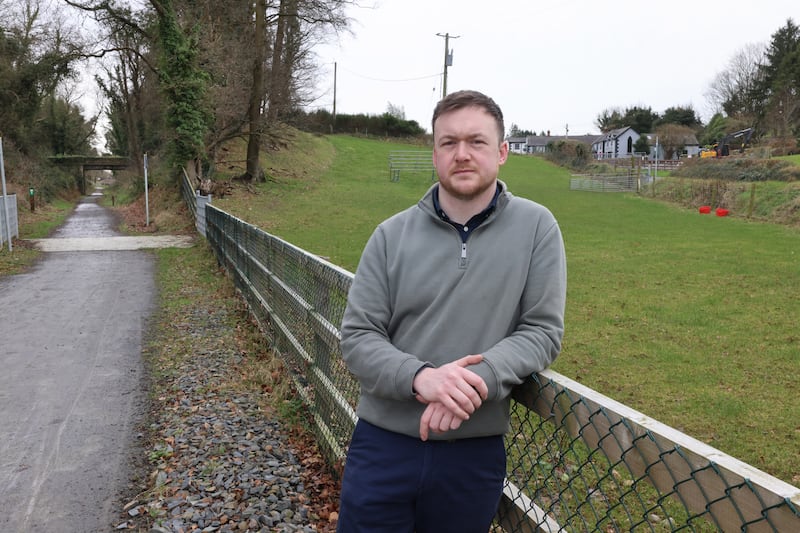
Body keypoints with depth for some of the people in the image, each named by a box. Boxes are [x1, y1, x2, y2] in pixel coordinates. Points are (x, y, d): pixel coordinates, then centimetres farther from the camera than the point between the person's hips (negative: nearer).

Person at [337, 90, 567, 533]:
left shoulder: (536, 227, -4)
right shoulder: (391, 235, -3)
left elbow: (543, 330, -6)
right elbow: (356, 337, -4)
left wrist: (477, 378, -23)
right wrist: (419, 376, -23)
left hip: (475, 454, 0)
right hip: (383, 445, 1)